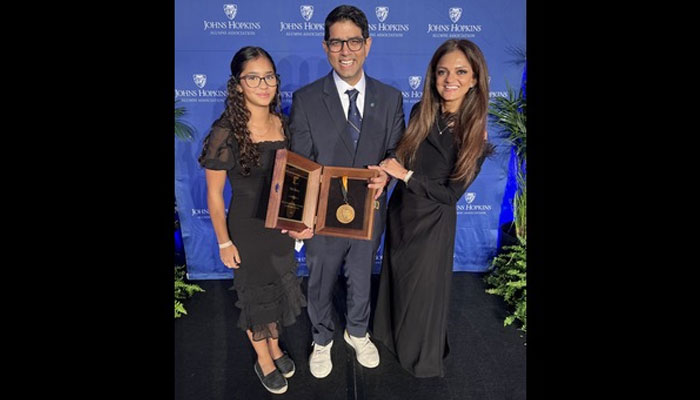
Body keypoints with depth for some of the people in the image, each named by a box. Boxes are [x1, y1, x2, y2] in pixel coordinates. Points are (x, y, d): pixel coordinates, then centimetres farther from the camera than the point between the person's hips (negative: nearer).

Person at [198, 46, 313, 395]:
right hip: (247, 228, -5)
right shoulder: (226, 132, -21)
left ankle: (274, 346, 50)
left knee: (280, 286, 22)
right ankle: (263, 360, 42)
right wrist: (224, 242, -10)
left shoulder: (283, 124, -5)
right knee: (256, 291, 16)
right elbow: (214, 193, -14)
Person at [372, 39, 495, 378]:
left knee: (423, 287, 14)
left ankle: (421, 355, 42)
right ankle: (392, 335, 50)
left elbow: (451, 193, -18)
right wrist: (386, 172, -15)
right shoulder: (420, 112, -7)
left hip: (433, 221, -4)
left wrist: (405, 175, -20)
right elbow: (402, 157, 3)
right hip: (400, 210, 4)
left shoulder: (475, 134, -18)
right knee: (394, 278, 22)